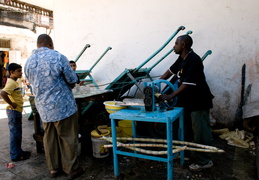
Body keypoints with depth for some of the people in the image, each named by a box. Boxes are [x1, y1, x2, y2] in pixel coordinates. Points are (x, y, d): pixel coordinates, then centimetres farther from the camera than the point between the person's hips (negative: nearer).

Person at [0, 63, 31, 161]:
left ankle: (18, 151, 30)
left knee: (17, 133, 17)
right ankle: (15, 155, 11)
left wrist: (13, 104, 12)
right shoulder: (11, 82, -18)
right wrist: (11, 104, -24)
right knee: (15, 133, 0)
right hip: (14, 111, -10)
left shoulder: (14, 82, 12)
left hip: (17, 111, 10)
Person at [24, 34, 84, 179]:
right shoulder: (58, 57, -14)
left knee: (49, 138, 17)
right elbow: (73, 81, -9)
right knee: (68, 138, 7)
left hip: (43, 108, 6)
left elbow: (32, 82, 15)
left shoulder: (29, 62, 4)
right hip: (63, 106, -5)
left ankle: (53, 168, 31)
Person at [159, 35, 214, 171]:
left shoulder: (193, 60, -23)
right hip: (187, 100, 10)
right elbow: (171, 71, 16)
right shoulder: (182, 58, 5)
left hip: (199, 101, -9)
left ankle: (204, 161, 16)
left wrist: (170, 96, -24)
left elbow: (187, 84, -27)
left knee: (200, 131, 0)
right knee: (186, 129, 22)